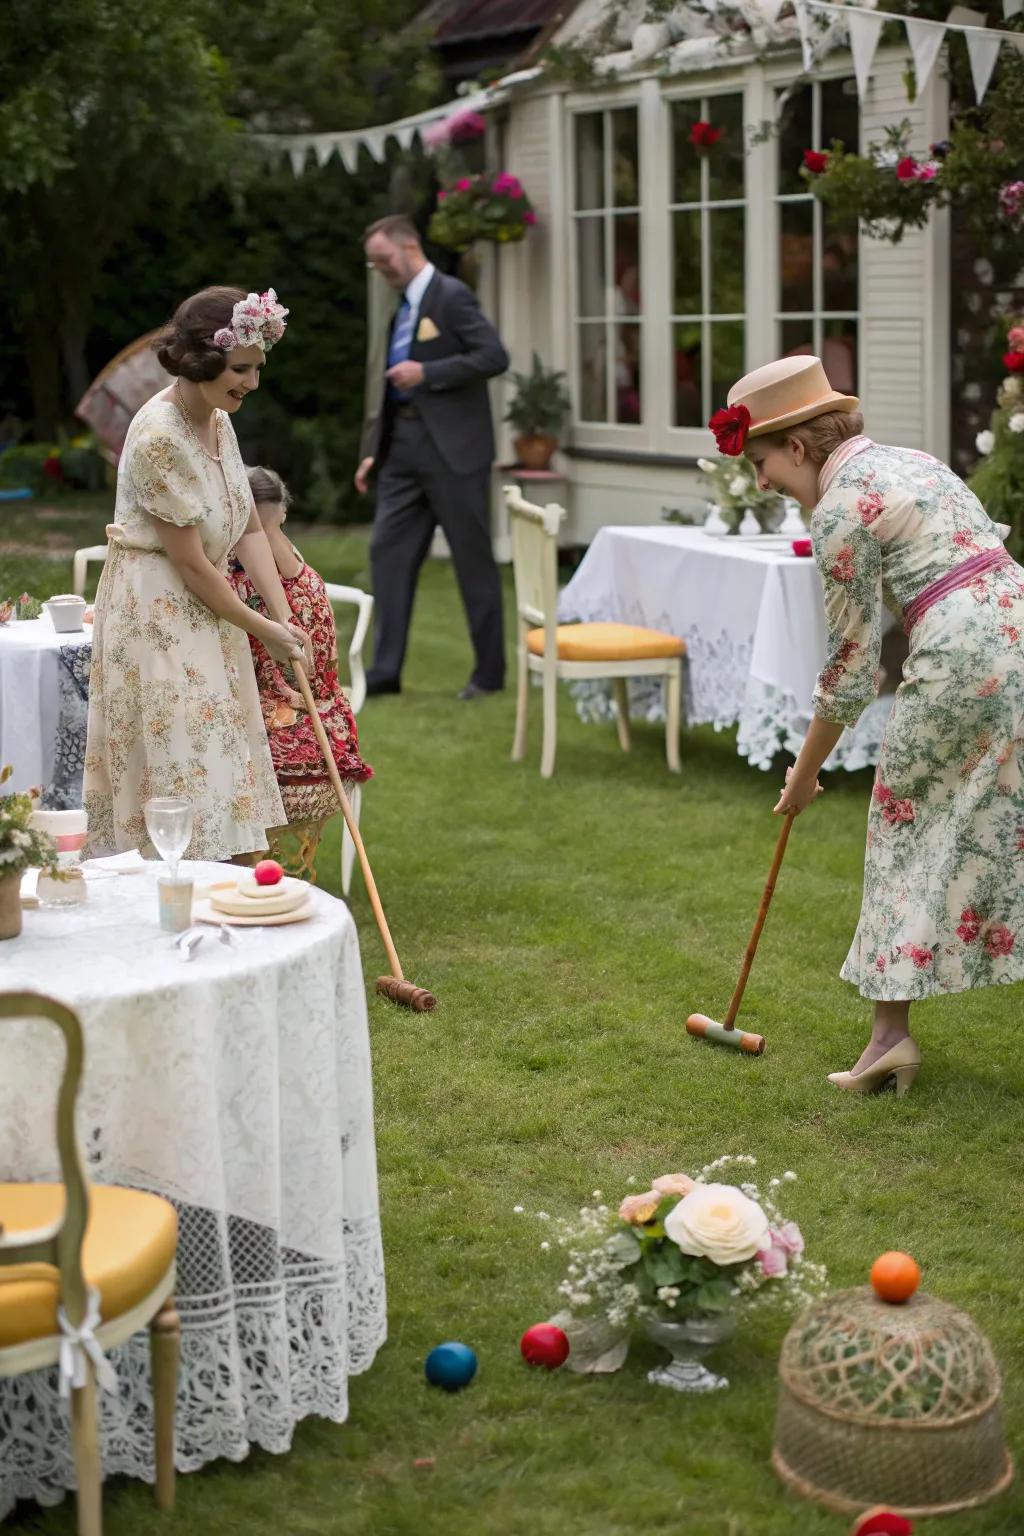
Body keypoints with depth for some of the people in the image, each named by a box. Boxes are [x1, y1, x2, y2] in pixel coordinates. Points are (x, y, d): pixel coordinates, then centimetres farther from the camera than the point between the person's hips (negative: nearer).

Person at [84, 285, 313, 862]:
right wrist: (260, 627, -9)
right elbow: (190, 561, -19)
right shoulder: (160, 437, -22)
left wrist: (285, 619, -3)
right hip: (155, 619, -9)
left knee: (215, 774, 11)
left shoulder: (218, 421, 5)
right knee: (178, 772, -6)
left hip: (204, 613, 9)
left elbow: (250, 529, 8)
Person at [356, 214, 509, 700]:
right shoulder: (404, 305, 16)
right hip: (404, 446, 8)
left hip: (452, 447, -8)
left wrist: (426, 373, -20)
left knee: (473, 559, 1)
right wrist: (374, 450, 15)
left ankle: (490, 671, 10)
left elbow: (494, 356, -17)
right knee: (388, 550, 3)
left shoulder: (451, 295, -8)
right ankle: (386, 670, 7)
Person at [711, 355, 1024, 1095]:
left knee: (906, 824, 6)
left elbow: (852, 666, -3)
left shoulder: (840, 509, -6)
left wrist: (805, 775, 8)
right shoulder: (907, 460, 19)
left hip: (964, 655, -8)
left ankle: (892, 1032, 11)